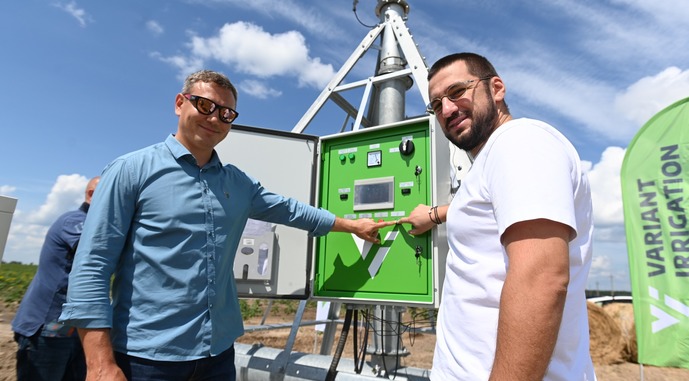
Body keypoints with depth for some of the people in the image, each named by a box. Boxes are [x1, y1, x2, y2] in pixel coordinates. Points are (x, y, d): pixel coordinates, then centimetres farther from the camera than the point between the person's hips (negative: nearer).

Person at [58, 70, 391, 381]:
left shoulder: (239, 183, 8)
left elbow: (289, 210, 19)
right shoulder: (131, 170, -6)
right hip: (147, 354, -4)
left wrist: (352, 225, 24)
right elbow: (92, 266, -9)